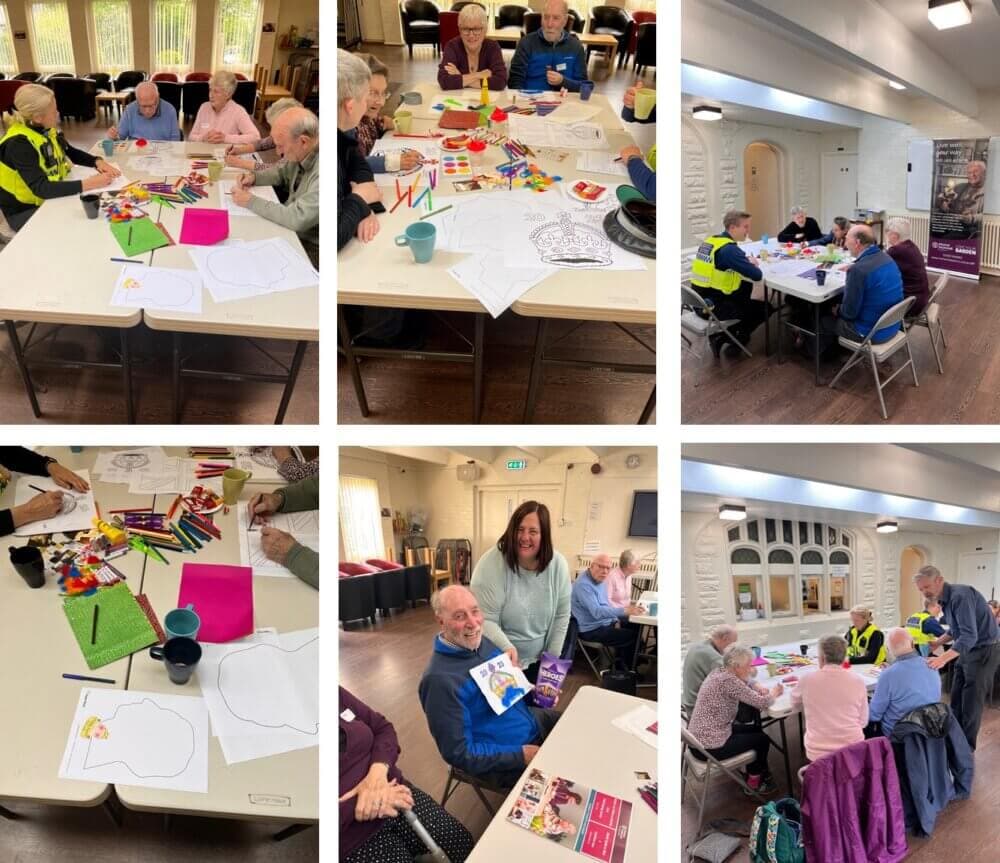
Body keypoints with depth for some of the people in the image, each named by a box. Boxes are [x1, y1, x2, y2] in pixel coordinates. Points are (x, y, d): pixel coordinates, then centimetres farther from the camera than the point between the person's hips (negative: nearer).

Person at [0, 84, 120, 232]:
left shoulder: (46, 129, -3)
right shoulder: (18, 144, -26)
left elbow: (71, 152, 13)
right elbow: (41, 188, -36)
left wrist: (97, 161, -8)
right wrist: (88, 184, -41)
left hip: (51, 197, 8)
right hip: (25, 211, -8)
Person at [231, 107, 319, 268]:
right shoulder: (300, 153, -3)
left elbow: (298, 219, -33)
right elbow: (281, 172, 19)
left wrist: (251, 201, -22)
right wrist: (254, 176, -1)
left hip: (310, 248, -8)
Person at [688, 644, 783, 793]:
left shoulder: (719, 672, 4)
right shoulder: (728, 681, -23)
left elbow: (743, 687, 21)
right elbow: (762, 703, -21)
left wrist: (757, 688, 0)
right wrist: (774, 693, 0)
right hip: (710, 748, -8)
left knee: (755, 730, 23)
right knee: (762, 739, 14)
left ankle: (761, 773, 40)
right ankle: (754, 781, 35)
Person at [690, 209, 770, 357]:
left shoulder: (710, 240, 7)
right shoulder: (729, 249, -20)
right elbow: (757, 275, -20)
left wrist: (746, 262, 8)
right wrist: (751, 263, 3)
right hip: (713, 307, -8)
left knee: (746, 286, 26)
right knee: (764, 308, 10)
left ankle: (731, 333, 27)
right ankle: (722, 337, 12)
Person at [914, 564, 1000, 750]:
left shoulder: (960, 595, -26)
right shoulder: (945, 599, 4)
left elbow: (970, 635, -34)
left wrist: (943, 659, -41)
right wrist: (938, 642, 5)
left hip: (984, 651, -9)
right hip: (966, 651, 9)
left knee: (971, 703, -2)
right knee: (956, 701, 11)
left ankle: (966, 749, 9)